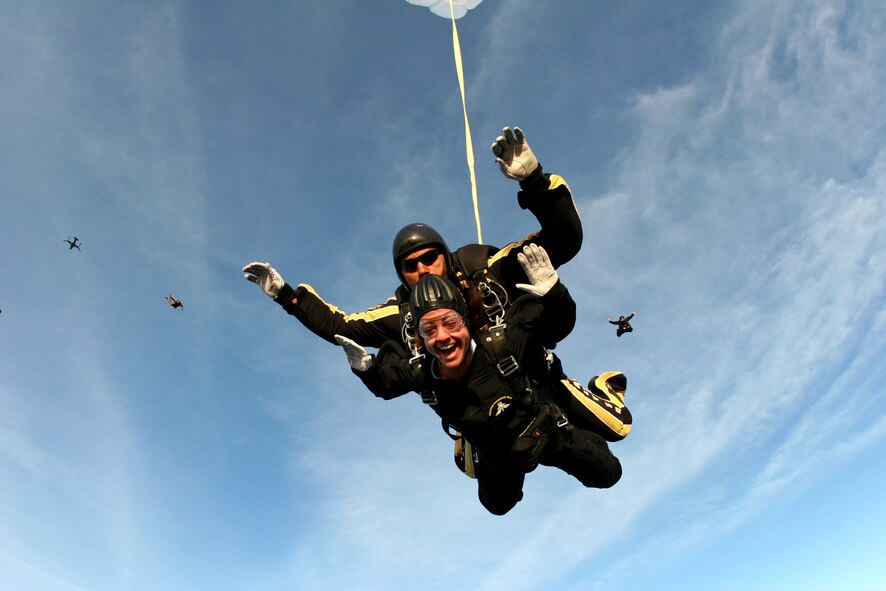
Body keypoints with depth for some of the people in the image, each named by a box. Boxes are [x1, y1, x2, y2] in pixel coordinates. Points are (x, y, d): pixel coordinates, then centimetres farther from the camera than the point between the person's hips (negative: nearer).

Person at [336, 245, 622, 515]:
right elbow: (384, 381, -10)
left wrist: (552, 292, -51)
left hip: (545, 433, -3)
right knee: (497, 505, 33)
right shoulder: (421, 374, -31)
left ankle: (587, 443, 46)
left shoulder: (502, 341, -39)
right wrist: (365, 367, -31)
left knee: (607, 475, 14)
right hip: (497, 459, 3)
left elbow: (557, 324, -30)